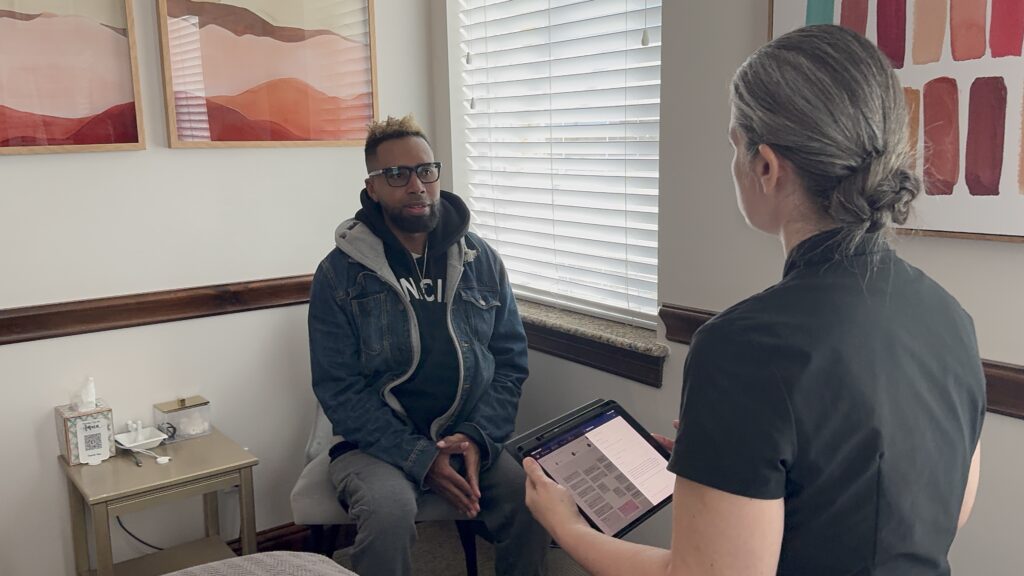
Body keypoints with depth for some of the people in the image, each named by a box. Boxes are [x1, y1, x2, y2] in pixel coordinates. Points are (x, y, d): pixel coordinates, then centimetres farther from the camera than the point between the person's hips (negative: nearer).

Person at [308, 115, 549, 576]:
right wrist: (420, 457, -17)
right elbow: (339, 389, -8)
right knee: (389, 510, -32)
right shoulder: (340, 273, -5)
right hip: (378, 443, -2)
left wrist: (477, 438, -12)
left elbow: (511, 361, 4)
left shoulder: (482, 260, 5)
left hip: (469, 439, 3)